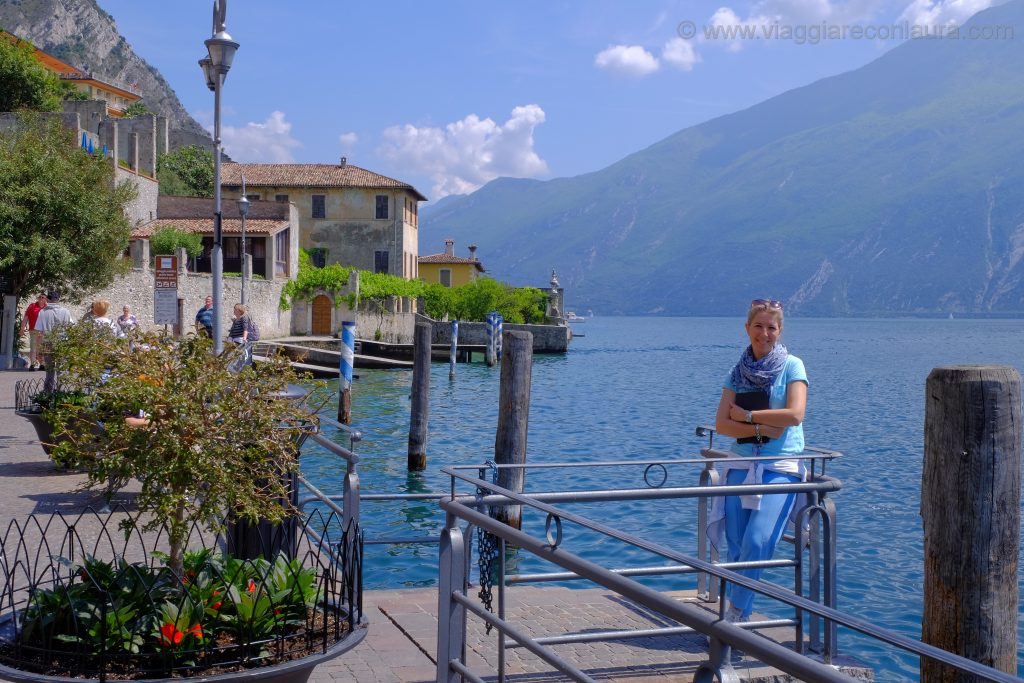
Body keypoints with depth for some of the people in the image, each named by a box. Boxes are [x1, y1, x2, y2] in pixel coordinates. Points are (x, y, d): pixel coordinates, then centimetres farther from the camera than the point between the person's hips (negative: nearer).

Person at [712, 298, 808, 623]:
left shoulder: (791, 366, 1)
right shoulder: (738, 373, 12)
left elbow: (795, 415, -12)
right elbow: (722, 424, 3)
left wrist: (748, 415, -5)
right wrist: (762, 428, -12)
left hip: (781, 468, -4)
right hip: (742, 466, 4)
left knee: (757, 542, -17)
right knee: (736, 547, 0)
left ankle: (735, 615, -7)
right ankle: (737, 616, 10)